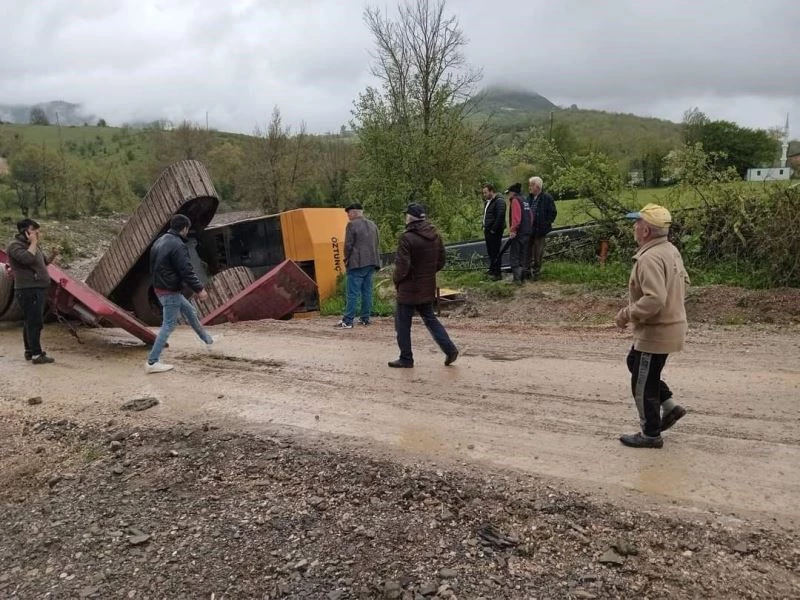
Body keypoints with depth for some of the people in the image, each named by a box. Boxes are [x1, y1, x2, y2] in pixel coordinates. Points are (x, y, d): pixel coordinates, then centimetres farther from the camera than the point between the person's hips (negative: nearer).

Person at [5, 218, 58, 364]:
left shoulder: (33, 246, 17)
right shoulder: (15, 245, -11)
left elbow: (44, 262, 27)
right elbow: (27, 258, -30)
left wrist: (53, 255, 7)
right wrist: (33, 242, -18)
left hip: (37, 289, 10)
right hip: (29, 291, -10)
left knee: (30, 322, 17)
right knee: (34, 322, -12)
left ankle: (29, 351, 27)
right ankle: (36, 355, -11)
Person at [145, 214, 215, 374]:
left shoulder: (159, 242, 10)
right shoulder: (178, 245, -21)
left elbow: (153, 267, 18)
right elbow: (187, 271, -23)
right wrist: (199, 289, -15)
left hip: (159, 288, 10)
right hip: (170, 292, -10)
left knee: (190, 312, 23)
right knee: (169, 325, -2)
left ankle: (208, 340, 38)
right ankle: (152, 362, 1)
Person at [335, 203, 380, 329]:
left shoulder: (352, 225, -9)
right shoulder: (372, 225, 15)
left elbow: (348, 245, -10)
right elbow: (377, 245, 18)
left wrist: (346, 259, 3)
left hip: (357, 263, -7)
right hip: (371, 263, 7)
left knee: (353, 292, -6)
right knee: (367, 291, 11)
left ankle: (348, 321, -5)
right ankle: (365, 318, 13)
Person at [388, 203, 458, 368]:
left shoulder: (407, 238, -19)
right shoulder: (435, 235, 4)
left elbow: (402, 266, -20)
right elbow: (441, 261, 11)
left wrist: (396, 280, -2)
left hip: (409, 288, -7)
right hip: (428, 288, 7)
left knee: (403, 324, 6)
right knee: (430, 319, 20)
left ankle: (406, 359, 14)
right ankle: (450, 349, 12)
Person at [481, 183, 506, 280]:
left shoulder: (499, 201, -14)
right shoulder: (487, 202, 18)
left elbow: (500, 216, -22)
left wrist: (493, 229, -20)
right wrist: (485, 228, 14)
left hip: (495, 232, -10)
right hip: (488, 231, 10)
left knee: (495, 252, -8)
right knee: (490, 252, 15)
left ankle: (497, 273, -3)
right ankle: (492, 270, 27)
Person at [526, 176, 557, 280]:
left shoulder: (547, 198, -6)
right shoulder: (529, 198, 10)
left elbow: (553, 213, -4)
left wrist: (546, 224, -9)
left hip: (540, 230, -5)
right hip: (529, 229, 5)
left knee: (538, 252, 3)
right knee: (528, 251, 8)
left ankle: (536, 272, 12)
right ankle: (527, 271, 17)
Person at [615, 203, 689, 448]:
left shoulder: (649, 259, -26)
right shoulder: (671, 250, 6)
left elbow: (654, 300, -34)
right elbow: (684, 282, 17)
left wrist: (626, 314, -21)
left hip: (655, 333, -10)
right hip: (671, 325, 10)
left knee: (643, 384, 5)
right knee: (634, 363, 26)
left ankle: (650, 434, 19)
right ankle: (669, 407, 27)